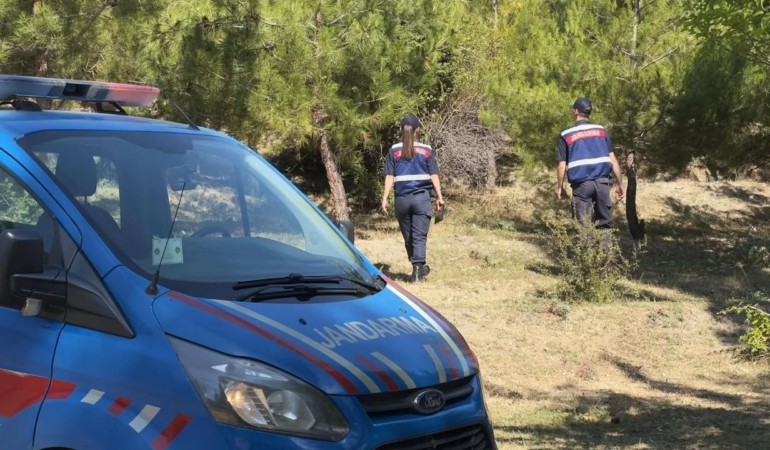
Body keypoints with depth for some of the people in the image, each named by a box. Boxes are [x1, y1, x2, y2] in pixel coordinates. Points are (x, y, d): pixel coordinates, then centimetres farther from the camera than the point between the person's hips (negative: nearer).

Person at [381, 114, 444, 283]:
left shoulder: (394, 150, 3)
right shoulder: (426, 150, 3)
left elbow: (389, 176, -1)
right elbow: (434, 175, 1)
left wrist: (385, 198, -1)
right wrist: (439, 196, 5)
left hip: (402, 199, 1)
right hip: (421, 197, -1)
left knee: (408, 237, 15)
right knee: (419, 236, -3)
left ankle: (418, 268, 28)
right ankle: (417, 269, -16)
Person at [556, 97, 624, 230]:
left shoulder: (566, 135, 3)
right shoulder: (601, 131, 9)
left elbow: (562, 166, 1)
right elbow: (613, 160, 5)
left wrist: (560, 187, 12)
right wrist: (619, 183, 10)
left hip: (581, 183, -2)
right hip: (602, 181, 2)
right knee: (605, 224, 8)